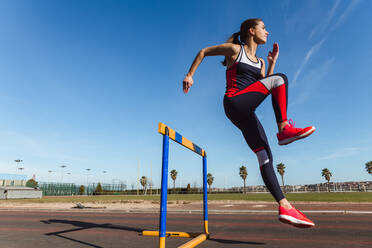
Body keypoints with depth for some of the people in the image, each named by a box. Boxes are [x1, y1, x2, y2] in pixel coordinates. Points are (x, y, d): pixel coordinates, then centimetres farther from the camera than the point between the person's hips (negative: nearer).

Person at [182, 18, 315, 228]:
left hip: (245, 113, 7)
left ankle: (285, 206, -3)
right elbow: (203, 52, 15)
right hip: (235, 103, -7)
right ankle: (285, 129, -21)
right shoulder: (234, 49, 7)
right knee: (280, 78, -16)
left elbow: (267, 88, 23)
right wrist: (190, 75, 9)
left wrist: (273, 62, 19)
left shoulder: (259, 62, 26)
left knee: (265, 155, -3)